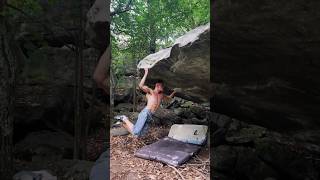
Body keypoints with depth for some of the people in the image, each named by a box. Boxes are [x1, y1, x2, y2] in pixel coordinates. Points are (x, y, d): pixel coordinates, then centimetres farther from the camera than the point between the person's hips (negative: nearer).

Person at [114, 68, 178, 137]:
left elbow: (169, 97, 42)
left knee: (140, 134, -1)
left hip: (149, 116, 8)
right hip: (145, 113, -8)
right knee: (135, 132, -19)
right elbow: (141, 86, -19)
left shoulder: (161, 95, 22)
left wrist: (174, 91, 29)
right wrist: (146, 74, -19)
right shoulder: (150, 91, -1)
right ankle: (124, 119, 3)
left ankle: (124, 123, 14)